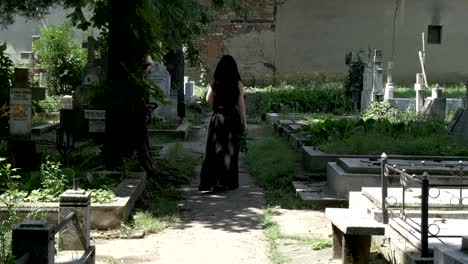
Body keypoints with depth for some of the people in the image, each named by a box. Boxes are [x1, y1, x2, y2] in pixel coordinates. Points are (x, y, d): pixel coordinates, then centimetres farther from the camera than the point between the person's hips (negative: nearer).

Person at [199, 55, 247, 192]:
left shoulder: (215, 83, -2)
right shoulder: (238, 83, -7)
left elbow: (209, 100, 0)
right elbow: (241, 104, -6)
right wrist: (244, 121, 0)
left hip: (217, 118, 2)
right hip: (233, 119, -1)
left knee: (215, 149, 7)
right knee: (230, 150, 7)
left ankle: (211, 181, 6)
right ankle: (228, 182, 10)